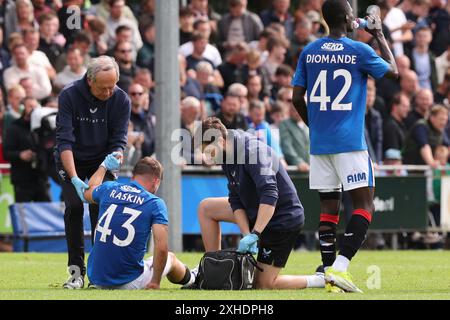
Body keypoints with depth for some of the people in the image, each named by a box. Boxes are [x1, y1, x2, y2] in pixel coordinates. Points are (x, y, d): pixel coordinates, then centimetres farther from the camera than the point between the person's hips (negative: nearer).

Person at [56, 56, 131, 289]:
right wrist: (75, 178, -37)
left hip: (102, 161, 1)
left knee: (100, 208, -15)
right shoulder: (69, 95, -24)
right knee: (74, 207, -16)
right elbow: (64, 140, -27)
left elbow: (119, 141, -14)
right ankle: (76, 270, -11)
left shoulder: (121, 101, -18)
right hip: (71, 161, -1)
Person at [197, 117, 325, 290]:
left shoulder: (252, 151, -28)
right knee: (205, 208, 10)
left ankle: (325, 280, -1)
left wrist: (254, 235, -39)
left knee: (263, 285, -5)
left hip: (283, 219, -9)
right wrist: (247, 235, -14)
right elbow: (236, 200, -1)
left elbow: (269, 195, -38)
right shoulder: (228, 155, 0)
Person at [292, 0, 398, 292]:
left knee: (329, 208, 10)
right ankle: (340, 267, -17)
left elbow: (297, 98, 9)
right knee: (365, 206, -2)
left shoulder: (309, 52, 7)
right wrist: (379, 35, 17)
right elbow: (393, 72, 9)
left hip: (319, 144, 5)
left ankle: (329, 271, 4)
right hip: (350, 142, -5)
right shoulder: (359, 51, -5)